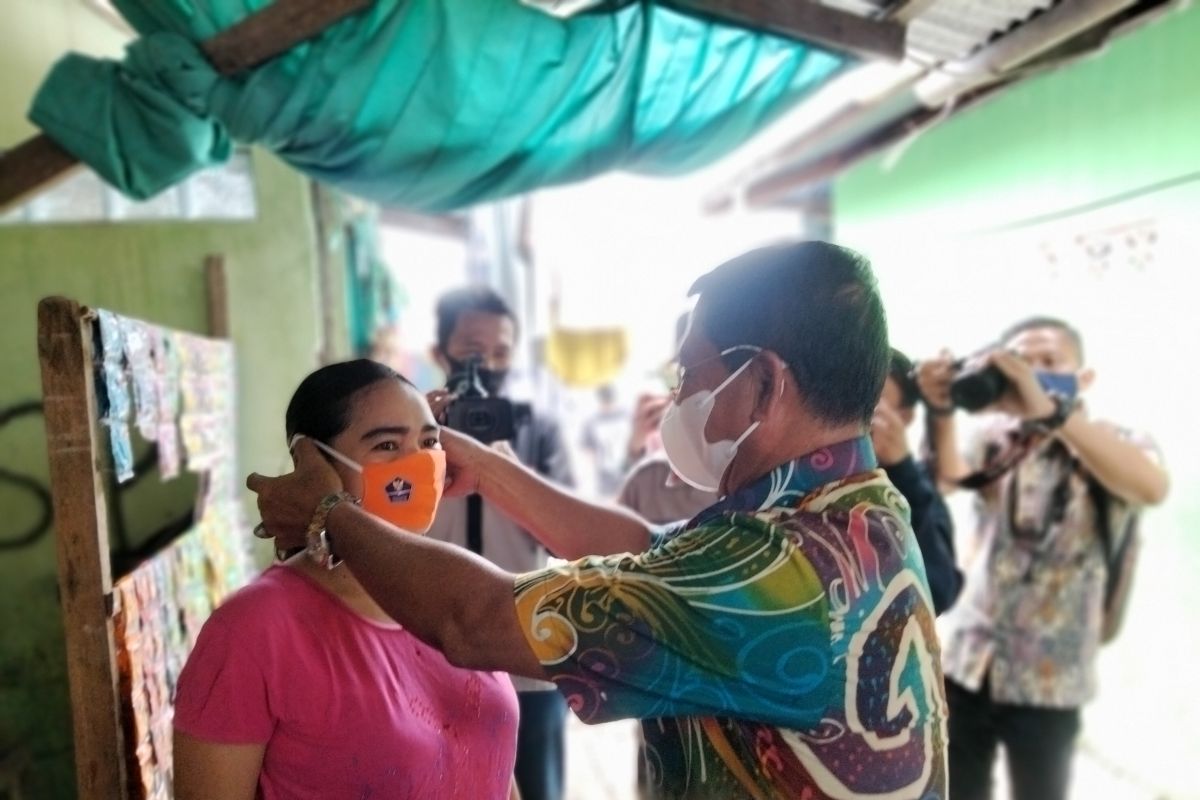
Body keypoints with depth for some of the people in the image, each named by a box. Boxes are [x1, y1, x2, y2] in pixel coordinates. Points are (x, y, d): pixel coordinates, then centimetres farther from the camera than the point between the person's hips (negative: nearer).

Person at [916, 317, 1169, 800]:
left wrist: (1049, 409, -37)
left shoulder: (1112, 445, -6)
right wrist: (942, 413, -28)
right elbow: (945, 483, -14)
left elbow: (1152, 487, -29)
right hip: (965, 660, 3)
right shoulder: (995, 435, 4)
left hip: (1047, 677, -3)